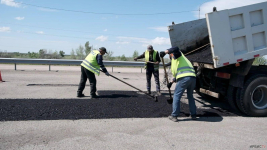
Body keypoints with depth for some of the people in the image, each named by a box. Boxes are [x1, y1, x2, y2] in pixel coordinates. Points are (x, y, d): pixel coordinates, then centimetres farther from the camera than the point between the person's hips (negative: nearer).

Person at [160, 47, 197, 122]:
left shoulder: (177, 55, 13)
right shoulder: (177, 61, 36)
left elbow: (175, 48, -12)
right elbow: (177, 73, 39)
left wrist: (165, 52, -10)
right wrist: (172, 82, 39)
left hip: (184, 78, -9)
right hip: (193, 77, 9)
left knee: (176, 96, 2)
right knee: (190, 96, 23)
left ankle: (174, 116, 4)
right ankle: (193, 115, 25)